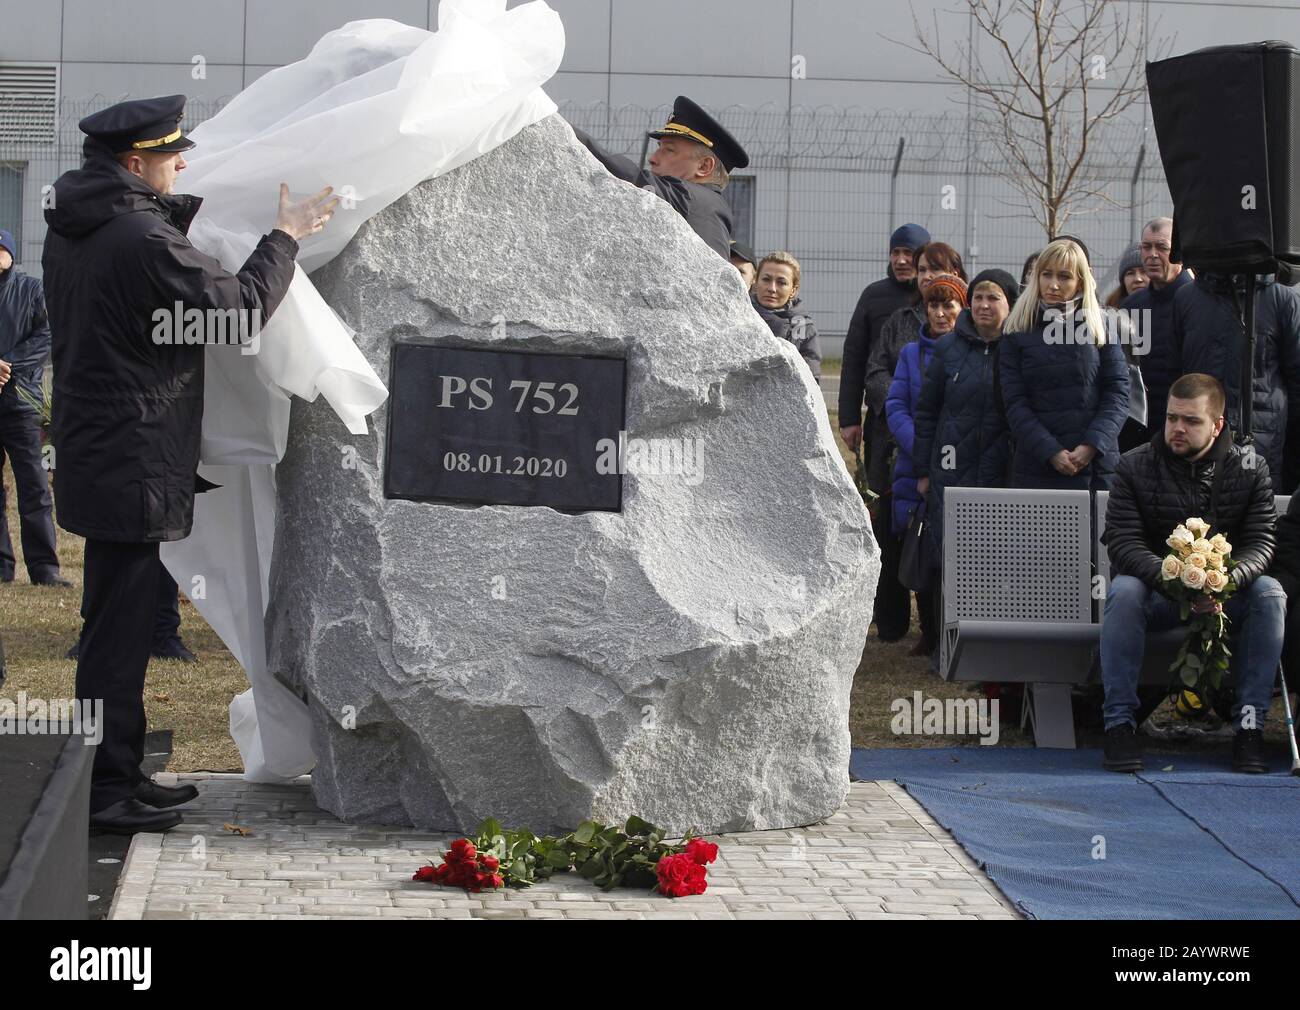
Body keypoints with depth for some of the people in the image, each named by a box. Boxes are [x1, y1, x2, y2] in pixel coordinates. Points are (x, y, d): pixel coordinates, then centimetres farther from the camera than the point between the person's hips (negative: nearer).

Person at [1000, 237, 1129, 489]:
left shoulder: (1101, 326, 9)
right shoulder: (1019, 333, 7)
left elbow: (1118, 393, 3)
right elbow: (1015, 404, 0)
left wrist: (1092, 445, -11)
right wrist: (1050, 452, -12)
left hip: (1097, 464, 0)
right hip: (1035, 466, 0)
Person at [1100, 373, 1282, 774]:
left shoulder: (1250, 471, 0)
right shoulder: (1134, 467, -4)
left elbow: (1260, 544, -10)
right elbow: (1122, 542, -14)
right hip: (1156, 595, -1)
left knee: (1270, 594, -28)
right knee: (1124, 591, -34)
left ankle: (1250, 722, -27)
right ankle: (1119, 721, -31)